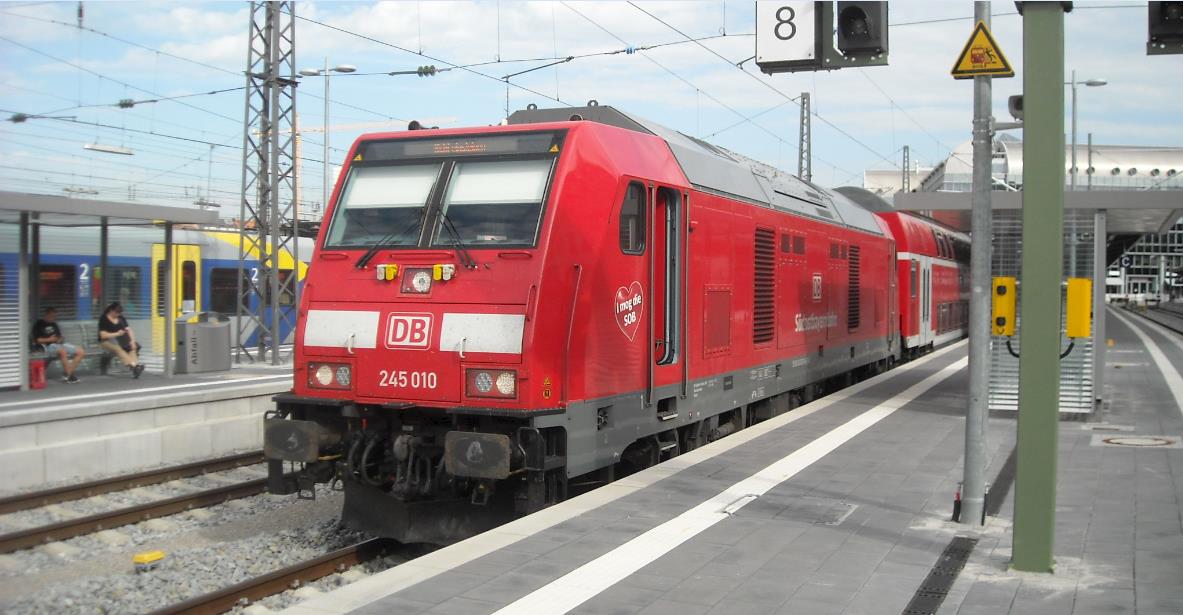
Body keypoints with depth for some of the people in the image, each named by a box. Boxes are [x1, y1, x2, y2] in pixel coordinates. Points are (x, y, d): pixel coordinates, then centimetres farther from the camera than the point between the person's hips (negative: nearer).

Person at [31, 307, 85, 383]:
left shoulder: (54, 324, 22)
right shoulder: (39, 324, 1)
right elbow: (36, 340, -6)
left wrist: (61, 339, 0)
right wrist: (49, 339, -16)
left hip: (59, 345, 8)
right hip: (48, 346, -8)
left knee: (81, 352, -8)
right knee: (63, 351, -41)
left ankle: (68, 374, -16)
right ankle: (68, 375, -29)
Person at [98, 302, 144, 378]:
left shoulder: (121, 318, 11)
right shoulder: (103, 319, -5)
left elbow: (129, 330, 3)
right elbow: (103, 335, -13)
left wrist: (132, 340, -14)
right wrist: (117, 334, -19)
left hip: (121, 340, 6)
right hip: (107, 341, -6)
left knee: (132, 348, -26)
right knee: (118, 349, -38)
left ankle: (136, 365, -49)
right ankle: (133, 365, -55)